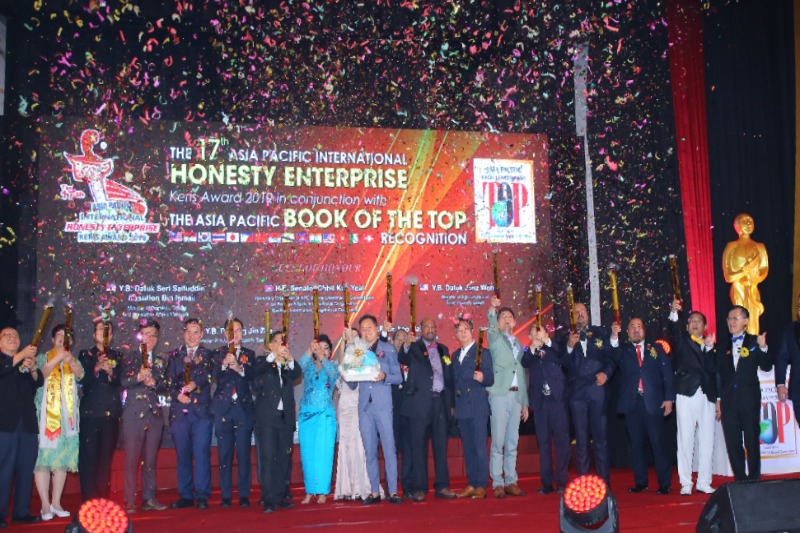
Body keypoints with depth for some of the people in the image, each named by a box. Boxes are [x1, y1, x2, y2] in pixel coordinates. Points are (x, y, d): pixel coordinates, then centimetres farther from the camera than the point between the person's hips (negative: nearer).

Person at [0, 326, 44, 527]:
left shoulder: (27, 361, 19)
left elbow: (39, 382, 5)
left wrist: (32, 369, -14)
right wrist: (21, 356, -21)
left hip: (27, 422, 4)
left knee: (26, 469, 4)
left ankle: (22, 511, 9)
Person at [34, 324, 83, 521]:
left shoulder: (73, 359, 15)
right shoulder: (43, 357, 9)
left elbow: (80, 374, -6)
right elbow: (39, 375, -12)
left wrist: (69, 361, -25)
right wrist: (56, 359, -25)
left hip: (67, 414, 3)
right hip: (47, 412, -3)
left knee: (63, 456, 3)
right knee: (44, 454, -9)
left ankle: (56, 503, 9)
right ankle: (45, 505, -7)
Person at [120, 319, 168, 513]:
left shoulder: (160, 361, 16)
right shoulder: (130, 357, 4)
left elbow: (165, 386, 11)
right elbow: (123, 381, -8)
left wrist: (154, 383, -8)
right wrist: (139, 377, -25)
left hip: (154, 414, 4)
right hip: (134, 414, -4)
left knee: (150, 459, 7)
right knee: (132, 459, -5)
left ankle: (149, 499, 12)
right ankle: (130, 502, -2)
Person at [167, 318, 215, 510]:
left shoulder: (208, 355, 10)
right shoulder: (174, 355, 16)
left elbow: (208, 375, -7)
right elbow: (169, 380, 7)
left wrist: (195, 384, -25)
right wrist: (177, 394, -11)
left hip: (201, 410, -2)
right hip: (179, 411, 2)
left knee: (202, 453, -6)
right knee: (182, 454, 5)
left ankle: (202, 496, -2)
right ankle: (185, 495, 12)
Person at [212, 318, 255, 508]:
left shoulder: (249, 354, 11)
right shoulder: (218, 354, 11)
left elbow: (252, 375, -6)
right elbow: (215, 377, -5)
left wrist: (239, 368, -25)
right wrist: (224, 364, -24)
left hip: (244, 407, 0)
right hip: (223, 407, 0)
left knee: (243, 453, -3)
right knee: (224, 453, 1)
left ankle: (244, 495, 3)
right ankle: (225, 496, 7)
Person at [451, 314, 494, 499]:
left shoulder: (483, 352, 0)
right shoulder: (455, 355, 18)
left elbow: (490, 379, -6)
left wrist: (482, 378, -27)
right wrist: (452, 405, 16)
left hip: (478, 407, -6)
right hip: (462, 408, 6)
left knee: (480, 448, -6)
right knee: (467, 448, 8)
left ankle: (482, 486, -3)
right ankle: (471, 484, 14)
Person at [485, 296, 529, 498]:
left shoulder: (518, 345, 21)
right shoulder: (496, 339, 7)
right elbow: (491, 330, -18)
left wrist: (525, 403, 18)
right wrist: (492, 310, -35)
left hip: (516, 396, 5)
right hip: (500, 395, -5)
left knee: (512, 443, 6)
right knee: (498, 442, -6)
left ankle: (511, 482, 11)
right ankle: (497, 483, -3)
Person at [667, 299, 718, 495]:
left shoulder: (710, 345, 17)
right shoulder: (682, 341, 9)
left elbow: (714, 370, 10)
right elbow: (674, 331, -14)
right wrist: (674, 313, -30)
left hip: (707, 397, 3)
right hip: (686, 395, -3)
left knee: (707, 441, 3)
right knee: (685, 440, -4)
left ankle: (704, 482, 11)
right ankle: (686, 484, 0)